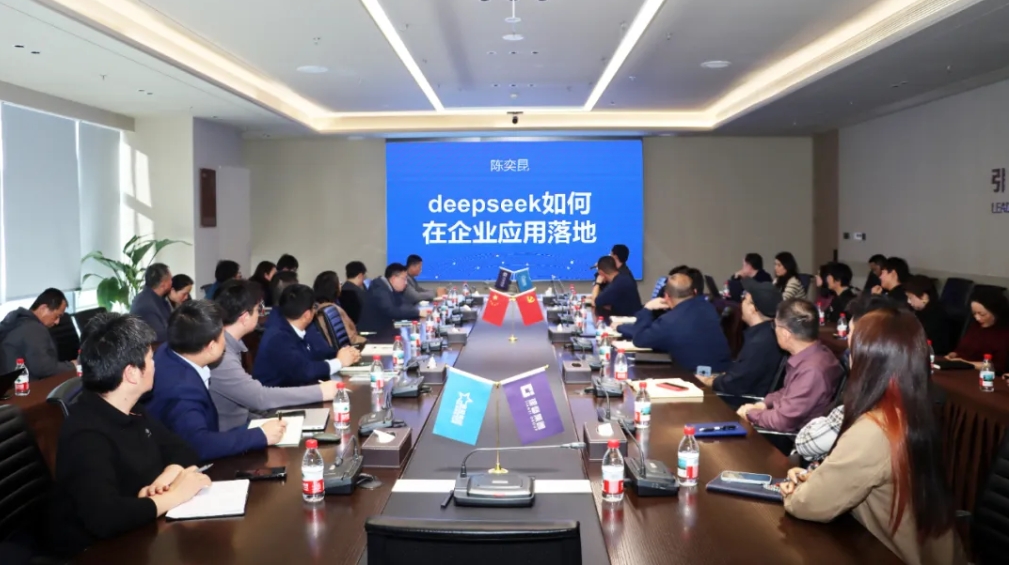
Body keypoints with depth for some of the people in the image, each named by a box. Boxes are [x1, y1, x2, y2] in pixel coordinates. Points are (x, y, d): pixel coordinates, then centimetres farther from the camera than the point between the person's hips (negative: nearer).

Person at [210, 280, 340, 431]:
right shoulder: (220, 354, -25)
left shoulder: (228, 345, 4)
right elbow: (259, 397, -24)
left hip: (239, 427, 8)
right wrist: (319, 392, -17)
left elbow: (251, 391, 3)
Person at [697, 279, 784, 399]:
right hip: (747, 395, 9)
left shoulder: (760, 343, -28)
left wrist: (709, 382, -6)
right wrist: (717, 377, 3)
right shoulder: (764, 332, 5)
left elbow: (735, 385, -22)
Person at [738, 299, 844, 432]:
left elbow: (783, 421, -25)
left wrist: (750, 413, -10)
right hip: (790, 430, 8)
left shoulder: (812, 370, -31)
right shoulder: (807, 354, -2)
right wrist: (764, 404, 2)